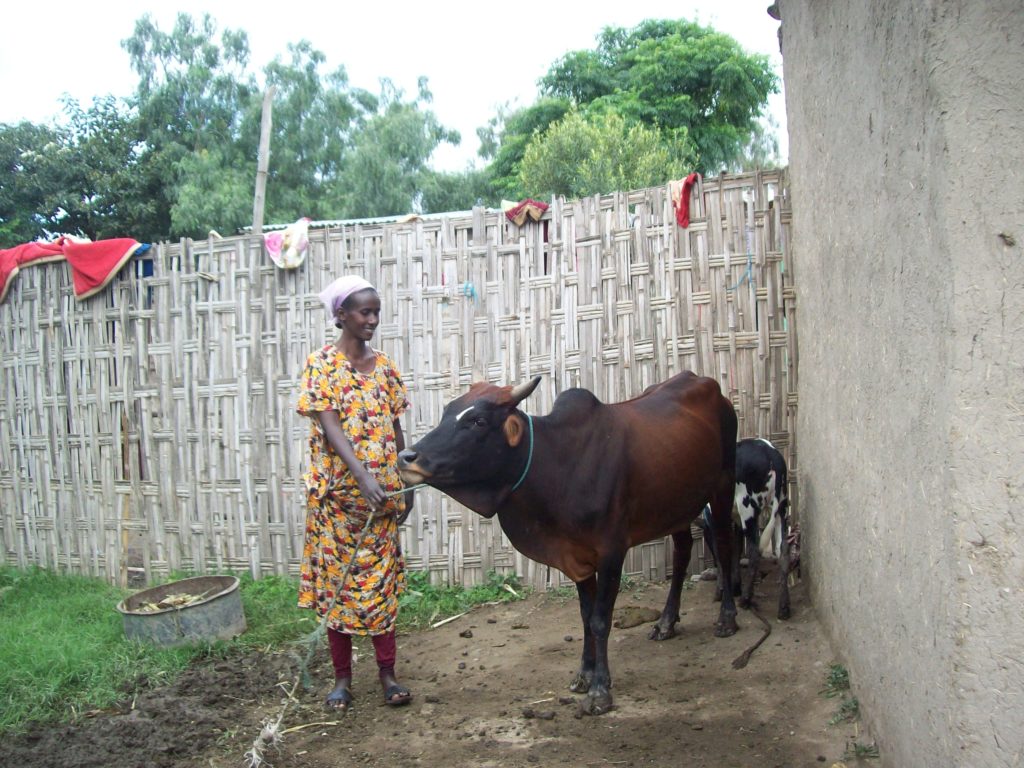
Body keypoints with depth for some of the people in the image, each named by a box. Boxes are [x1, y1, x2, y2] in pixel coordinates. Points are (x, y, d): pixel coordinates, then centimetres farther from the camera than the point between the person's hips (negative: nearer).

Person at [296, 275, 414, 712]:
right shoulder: (322, 365, -6)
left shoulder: (383, 366, 8)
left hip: (383, 493, 4)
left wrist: (406, 485, 10)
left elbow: (396, 430, 12)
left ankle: (387, 673, 17)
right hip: (337, 492, -3)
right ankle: (342, 678, 19)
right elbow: (330, 428, -16)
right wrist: (363, 476, -28)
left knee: (382, 581, 7)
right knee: (337, 580, 6)